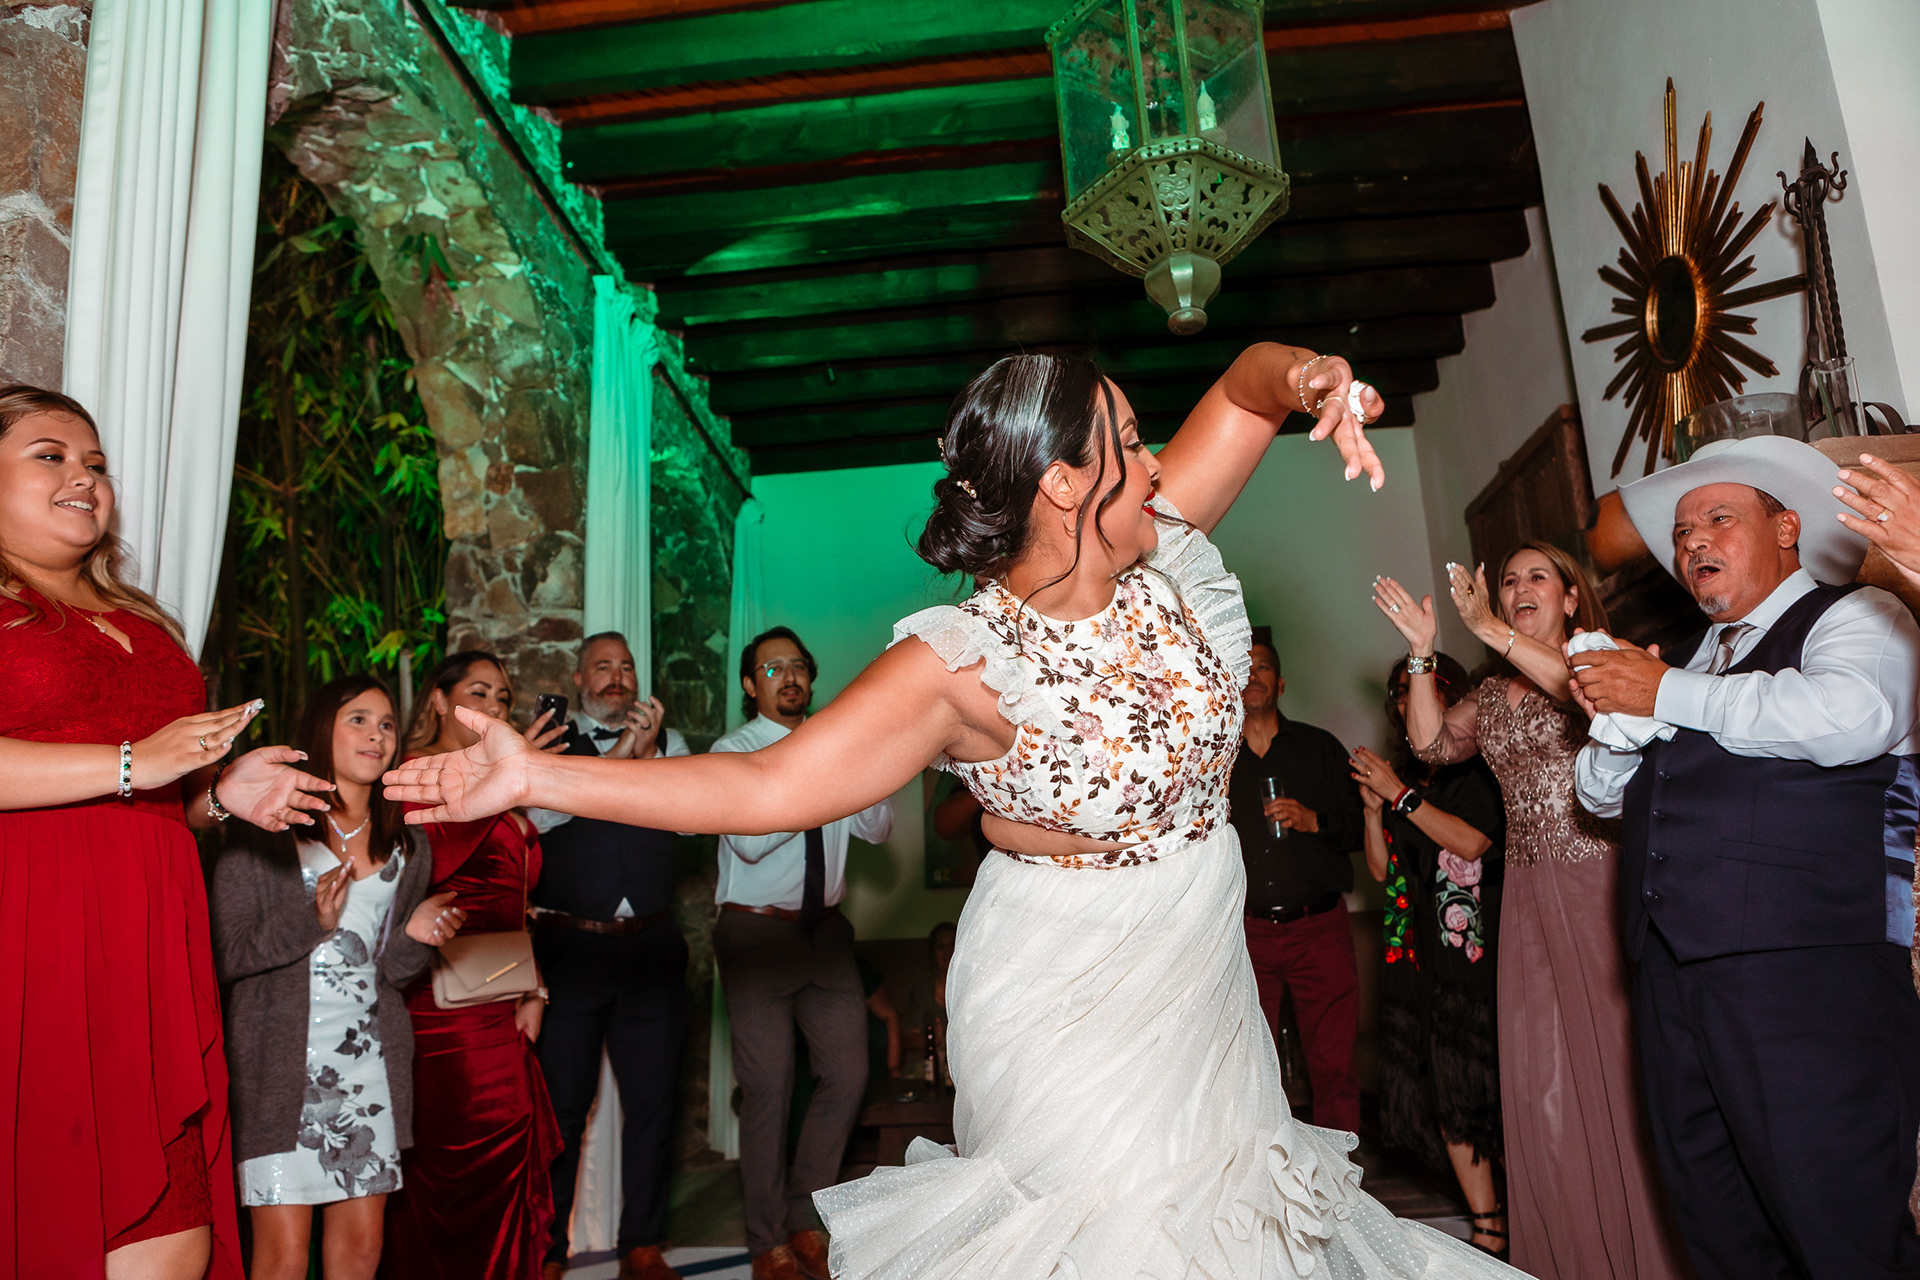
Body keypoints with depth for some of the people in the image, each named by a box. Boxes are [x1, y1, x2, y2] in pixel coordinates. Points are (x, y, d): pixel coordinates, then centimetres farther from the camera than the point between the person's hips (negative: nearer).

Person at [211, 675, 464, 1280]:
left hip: (370, 1064, 4)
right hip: (279, 1063, -4)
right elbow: (221, 954, -6)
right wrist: (311, 922, -19)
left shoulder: (408, 851, 10)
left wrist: (415, 937, -7)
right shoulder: (264, 833, -3)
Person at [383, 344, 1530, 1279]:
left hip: (1206, 968, 7)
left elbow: (1244, 387, -2)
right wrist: (539, 778, -30)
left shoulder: (1160, 549, -10)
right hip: (1073, 992, -6)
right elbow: (765, 787, -27)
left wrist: (1304, 377, -27)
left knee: (1223, 1182, 21)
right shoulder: (963, 666, -26)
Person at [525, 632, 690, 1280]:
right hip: (568, 945, -2)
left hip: (651, 945, 2)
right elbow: (538, 813, -10)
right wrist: (615, 757, -14)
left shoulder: (668, 741, 11)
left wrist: (646, 753, -13)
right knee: (561, 1100, 5)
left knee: (652, 1097, 8)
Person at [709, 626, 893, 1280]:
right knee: (768, 1090, 0)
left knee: (847, 1075, 4)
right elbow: (748, 838, -18)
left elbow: (879, 829, 4)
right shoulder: (733, 751, -3)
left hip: (825, 931, 5)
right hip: (757, 932, -5)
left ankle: (804, 1220, 24)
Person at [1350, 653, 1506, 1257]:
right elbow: (1380, 868, 15)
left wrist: (1399, 793, -10)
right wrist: (1374, 805, 0)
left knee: (1486, 1082, -7)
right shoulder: (1402, 772, 15)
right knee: (1443, 1090, 5)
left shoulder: (1478, 764, 0)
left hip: (1474, 942, -5)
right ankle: (1487, 1229, 14)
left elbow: (1473, 841, -14)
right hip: (1414, 948, 5)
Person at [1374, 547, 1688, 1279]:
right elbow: (1432, 743, 8)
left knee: (1620, 1056, -2)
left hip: (1603, 884, -5)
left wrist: (1490, 630, -23)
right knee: (1540, 1074, 6)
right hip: (1529, 895, 5)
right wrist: (1421, 652, 2)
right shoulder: (1493, 694, 17)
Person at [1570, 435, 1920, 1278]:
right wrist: (1616, 719, 5)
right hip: (1672, 970, 7)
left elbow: (1850, 717, -20)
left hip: (1806, 969, -7)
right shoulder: (1700, 660, 24)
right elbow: (1604, 795, 26)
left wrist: (1667, 694, -10)